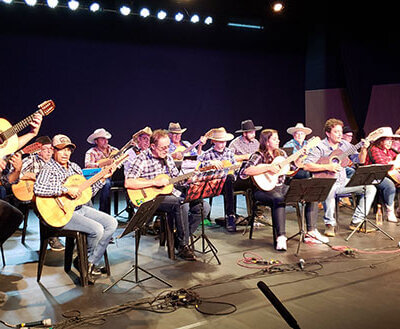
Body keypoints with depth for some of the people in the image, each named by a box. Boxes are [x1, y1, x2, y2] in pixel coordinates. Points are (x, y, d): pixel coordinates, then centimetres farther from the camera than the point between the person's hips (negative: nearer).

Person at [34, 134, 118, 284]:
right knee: (97, 229, -23)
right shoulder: (49, 169, -9)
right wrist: (66, 189, -30)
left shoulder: (75, 167, 14)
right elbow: (37, 188, -31)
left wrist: (102, 178, 5)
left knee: (111, 223, -1)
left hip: (79, 208, 8)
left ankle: (91, 263, 5)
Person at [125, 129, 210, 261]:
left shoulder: (167, 157, 11)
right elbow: (128, 183, -21)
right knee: (182, 205, -33)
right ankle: (182, 247, -16)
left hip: (171, 192, 7)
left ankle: (180, 238, 3)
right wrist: (155, 182, -22)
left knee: (203, 206, -9)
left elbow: (177, 178, 19)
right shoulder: (143, 159, -11)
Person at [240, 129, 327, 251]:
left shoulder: (281, 153, 13)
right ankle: (280, 237, -37)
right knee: (279, 200, -41)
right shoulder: (259, 156, -7)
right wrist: (268, 167, -23)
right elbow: (244, 172, -23)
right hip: (264, 189, -7)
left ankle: (311, 233, -6)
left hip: (281, 187, 7)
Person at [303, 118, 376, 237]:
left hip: (343, 182, 7)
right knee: (330, 190, -41)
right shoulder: (320, 147, -9)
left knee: (371, 188, -7)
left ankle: (356, 221, -2)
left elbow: (360, 160, 12)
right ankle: (329, 224, -20)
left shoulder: (345, 144, 9)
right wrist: (327, 167, -22)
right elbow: (306, 166, -19)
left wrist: (364, 149, -7)